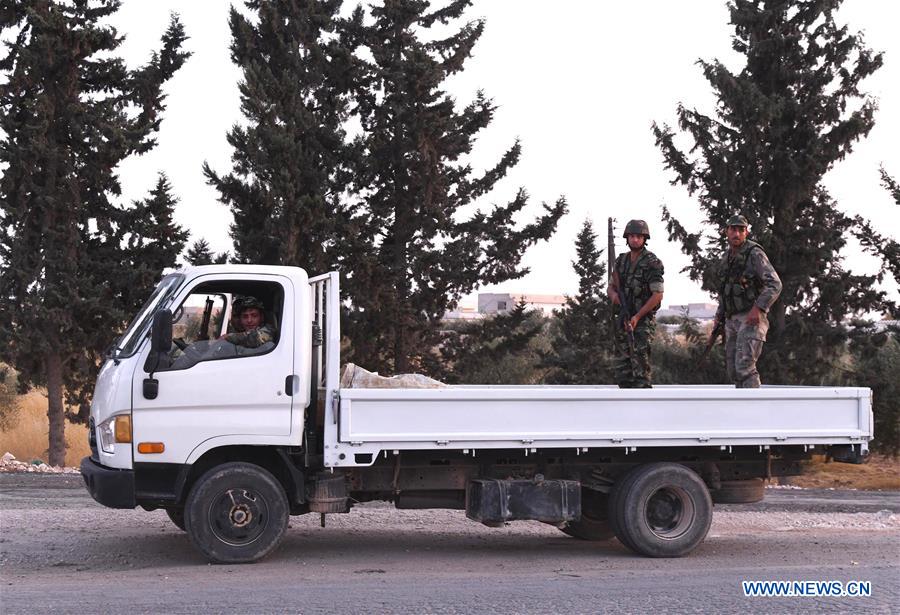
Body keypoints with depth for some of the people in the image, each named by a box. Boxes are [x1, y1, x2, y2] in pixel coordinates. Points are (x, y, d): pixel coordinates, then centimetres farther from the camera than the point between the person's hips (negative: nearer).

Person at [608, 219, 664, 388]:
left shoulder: (652, 263, -11)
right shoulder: (621, 260, 10)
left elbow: (658, 295, -15)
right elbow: (611, 286, 16)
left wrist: (637, 317, -19)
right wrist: (613, 293, -10)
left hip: (643, 321, -7)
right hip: (623, 320, 7)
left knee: (639, 365, -12)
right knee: (621, 367, 7)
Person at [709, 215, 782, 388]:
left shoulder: (754, 254, -11)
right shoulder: (727, 258, 14)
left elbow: (775, 285, -19)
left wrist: (758, 308, -30)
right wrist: (716, 325, 17)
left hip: (752, 320, -8)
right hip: (733, 322, 8)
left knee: (744, 366, -20)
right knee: (734, 370, 8)